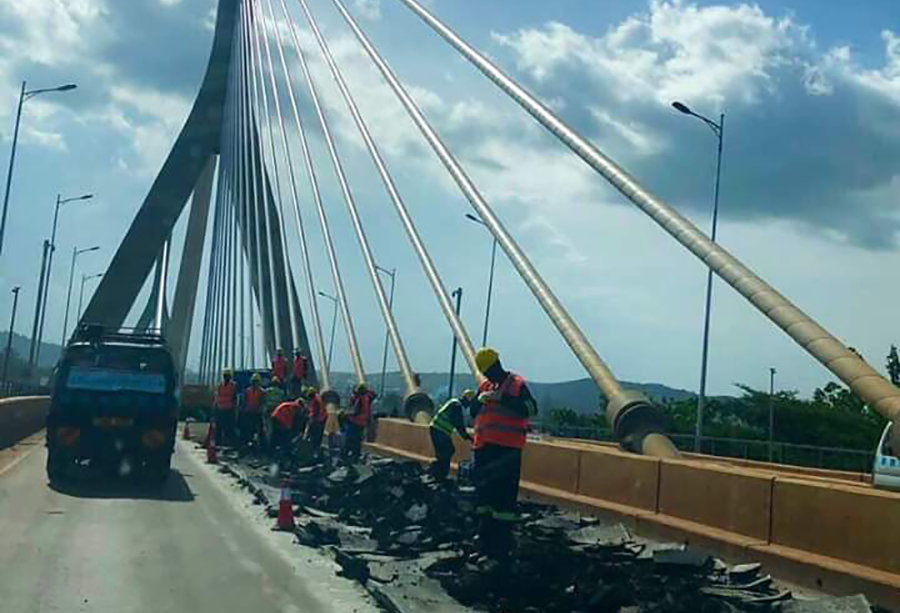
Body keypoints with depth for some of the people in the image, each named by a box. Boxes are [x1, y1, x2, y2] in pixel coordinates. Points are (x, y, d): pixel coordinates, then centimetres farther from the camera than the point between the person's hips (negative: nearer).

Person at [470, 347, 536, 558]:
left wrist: (503, 398, -23)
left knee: (504, 493, -7)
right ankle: (486, 538, 21)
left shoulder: (517, 384, -2)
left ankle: (502, 542, -3)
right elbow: (473, 412, 18)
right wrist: (479, 401, -5)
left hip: (508, 448, -6)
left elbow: (530, 408, -16)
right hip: (484, 446, 6)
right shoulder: (484, 386, 15)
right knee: (483, 490, 10)